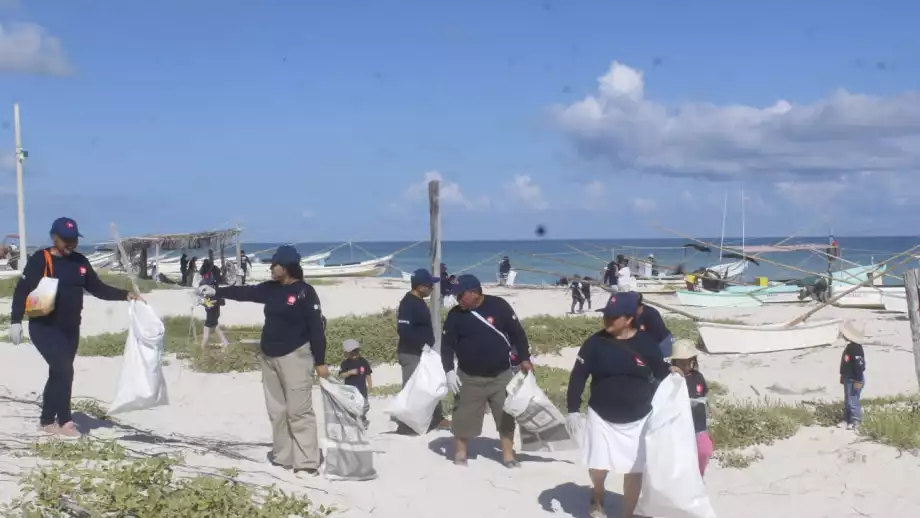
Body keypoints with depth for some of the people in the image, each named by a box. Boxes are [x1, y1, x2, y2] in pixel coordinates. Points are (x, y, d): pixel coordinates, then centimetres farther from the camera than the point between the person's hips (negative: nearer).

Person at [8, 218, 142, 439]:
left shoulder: (80, 262, 7)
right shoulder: (40, 260, -10)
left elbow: (98, 288, 10)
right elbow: (22, 290, -11)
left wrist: (126, 295, -2)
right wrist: (16, 321, -18)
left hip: (70, 329, 6)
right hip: (44, 328, -6)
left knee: (58, 374, 13)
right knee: (64, 371, -14)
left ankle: (47, 421, 26)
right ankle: (64, 421, -4)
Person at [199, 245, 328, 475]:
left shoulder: (305, 292, -12)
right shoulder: (271, 289, 9)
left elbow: (317, 327, -14)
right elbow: (245, 292, 18)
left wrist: (320, 361, -15)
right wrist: (215, 292, 12)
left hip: (294, 356, -8)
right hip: (269, 357, 8)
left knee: (299, 410, -10)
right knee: (277, 410, 11)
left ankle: (307, 463, -9)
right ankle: (282, 457, 18)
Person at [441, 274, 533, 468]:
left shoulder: (499, 306, -8)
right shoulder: (455, 314, -4)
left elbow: (517, 333, -1)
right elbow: (447, 344, 0)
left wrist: (524, 359, -4)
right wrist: (449, 371, -10)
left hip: (501, 375, -1)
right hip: (470, 377, 1)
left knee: (506, 416, 5)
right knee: (465, 417, 3)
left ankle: (508, 455, 16)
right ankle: (461, 453, 20)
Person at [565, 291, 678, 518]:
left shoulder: (646, 343, -9)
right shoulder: (595, 342, -9)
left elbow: (659, 373, 4)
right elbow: (578, 376, -5)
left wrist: (670, 372, -18)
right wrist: (573, 409, -9)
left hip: (638, 420, 0)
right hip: (601, 417, 0)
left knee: (634, 471, 8)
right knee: (597, 467, 5)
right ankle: (598, 499, 39)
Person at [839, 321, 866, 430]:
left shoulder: (856, 348, -23)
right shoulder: (850, 346, 9)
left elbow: (860, 365, -24)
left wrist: (858, 381, -23)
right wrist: (843, 375, 25)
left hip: (854, 380, -11)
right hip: (848, 378, 11)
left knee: (853, 401, -6)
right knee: (847, 400, 16)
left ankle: (855, 422, 2)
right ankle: (847, 419, 25)